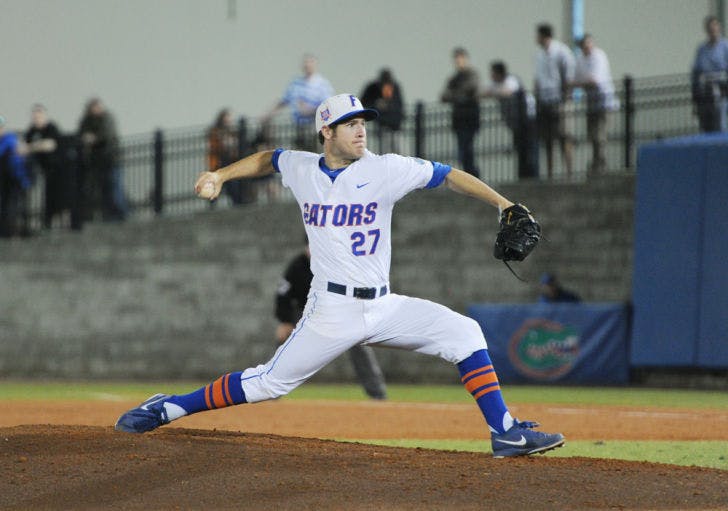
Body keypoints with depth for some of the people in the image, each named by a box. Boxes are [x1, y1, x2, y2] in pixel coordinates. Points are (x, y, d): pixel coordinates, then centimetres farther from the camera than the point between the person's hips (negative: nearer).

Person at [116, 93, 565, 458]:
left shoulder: (385, 170, -2)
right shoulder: (301, 168, 3)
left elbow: (448, 175, -2)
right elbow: (267, 159, 25)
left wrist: (502, 202, -10)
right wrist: (221, 176, 13)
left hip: (385, 308, 2)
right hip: (333, 311, -2)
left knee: (464, 333, -12)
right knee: (270, 383, -4)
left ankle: (506, 433, -7)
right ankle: (168, 409, 11)